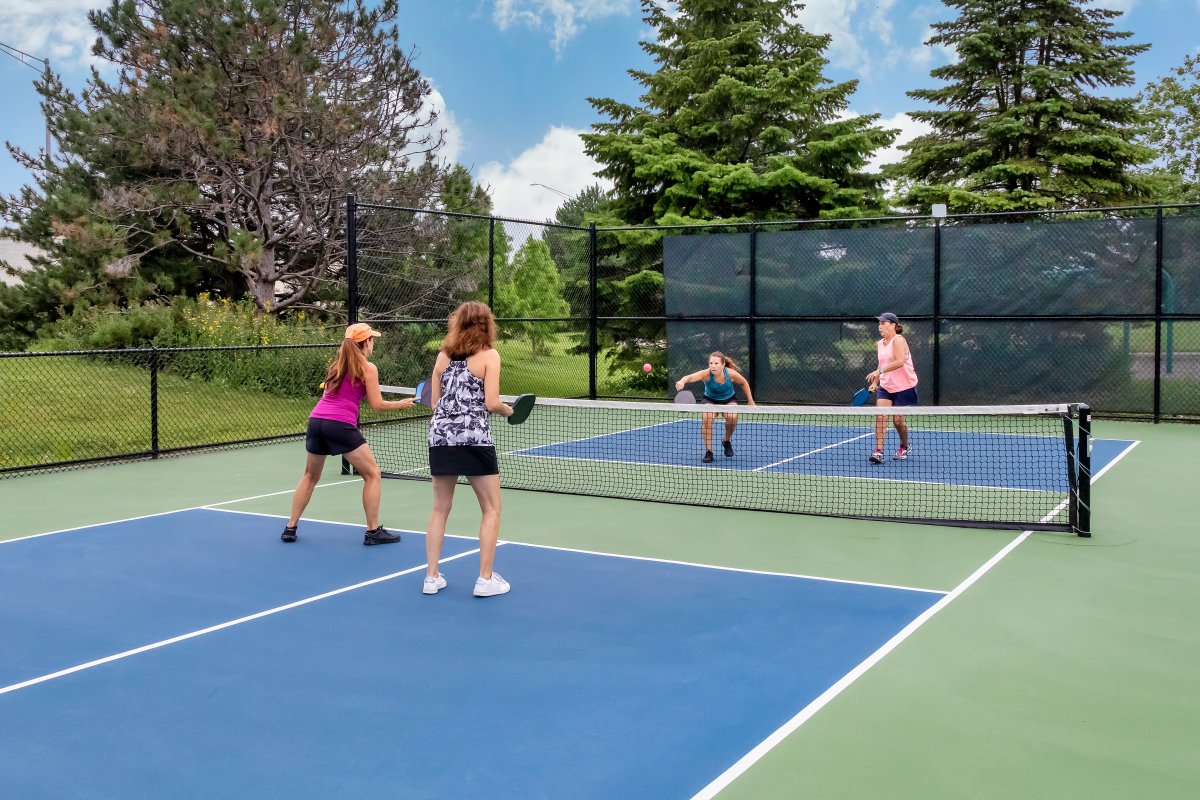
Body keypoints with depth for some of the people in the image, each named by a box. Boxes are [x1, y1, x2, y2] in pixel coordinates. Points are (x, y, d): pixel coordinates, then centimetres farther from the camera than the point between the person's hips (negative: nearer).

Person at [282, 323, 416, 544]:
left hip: (316, 420, 7)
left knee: (310, 476, 23)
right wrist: (401, 404, 13)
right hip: (341, 424, -7)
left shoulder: (337, 364, 19)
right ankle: (373, 530, 5)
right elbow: (377, 404, -1)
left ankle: (290, 528, 24)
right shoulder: (368, 368, 0)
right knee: (372, 474, 6)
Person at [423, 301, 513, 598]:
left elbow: (434, 401, 12)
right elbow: (491, 403, -10)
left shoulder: (443, 355, 10)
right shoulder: (489, 355, -3)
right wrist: (508, 410, 10)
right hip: (474, 438, -5)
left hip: (440, 437, 5)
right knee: (491, 510, 8)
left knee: (440, 509, 15)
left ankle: (432, 577, 16)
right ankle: (486, 579, 7)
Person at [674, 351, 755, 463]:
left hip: (728, 400, 1)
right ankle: (708, 452, -17)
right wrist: (682, 381, -71)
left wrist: (750, 401, 1)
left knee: (732, 416, -30)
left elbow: (744, 383, -2)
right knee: (706, 418, -31)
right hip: (710, 400, -1)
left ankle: (727, 441, 2)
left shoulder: (731, 373, -23)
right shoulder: (706, 374, -29)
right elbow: (690, 377, -49)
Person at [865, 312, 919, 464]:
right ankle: (878, 452, -15)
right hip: (885, 387, 6)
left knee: (898, 420, 3)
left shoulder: (898, 340, -16)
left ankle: (905, 447, 31)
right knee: (880, 416, -12)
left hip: (903, 387, -6)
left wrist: (880, 371, -35)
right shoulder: (879, 344, 8)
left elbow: (900, 361, -30)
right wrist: (875, 382, 11)